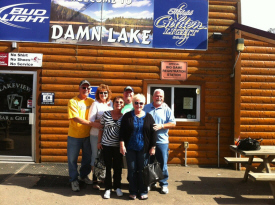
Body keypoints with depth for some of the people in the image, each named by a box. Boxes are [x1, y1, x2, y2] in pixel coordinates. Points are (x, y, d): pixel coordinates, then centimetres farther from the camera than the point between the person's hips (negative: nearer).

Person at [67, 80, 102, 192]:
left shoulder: (91, 101, 4)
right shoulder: (73, 101, -9)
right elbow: (76, 118, -18)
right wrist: (92, 124, -23)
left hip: (87, 135, 4)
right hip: (74, 136, -4)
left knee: (87, 158, 16)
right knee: (72, 159, 6)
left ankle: (84, 175, 40)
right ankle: (74, 180, 25)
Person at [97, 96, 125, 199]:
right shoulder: (106, 114, 0)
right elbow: (101, 128, 5)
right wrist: (99, 141, 3)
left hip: (118, 145, 0)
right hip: (106, 144, 0)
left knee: (118, 167, 9)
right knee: (107, 166, 6)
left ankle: (117, 187, 26)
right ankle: (108, 188, 18)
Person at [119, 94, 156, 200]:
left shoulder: (148, 117, 2)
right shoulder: (127, 116, 2)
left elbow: (153, 133, 3)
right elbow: (122, 132, 2)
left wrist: (152, 147, 0)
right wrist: (122, 145, -5)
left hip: (143, 149, 0)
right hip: (130, 148, 0)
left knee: (143, 170, 6)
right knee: (132, 170, 7)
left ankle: (143, 191, 21)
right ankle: (133, 191, 20)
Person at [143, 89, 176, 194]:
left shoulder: (166, 109, 5)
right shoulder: (146, 108, 10)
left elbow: (173, 123, 0)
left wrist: (161, 126, -13)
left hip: (162, 141, -1)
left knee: (162, 164, 4)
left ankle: (164, 184, 18)